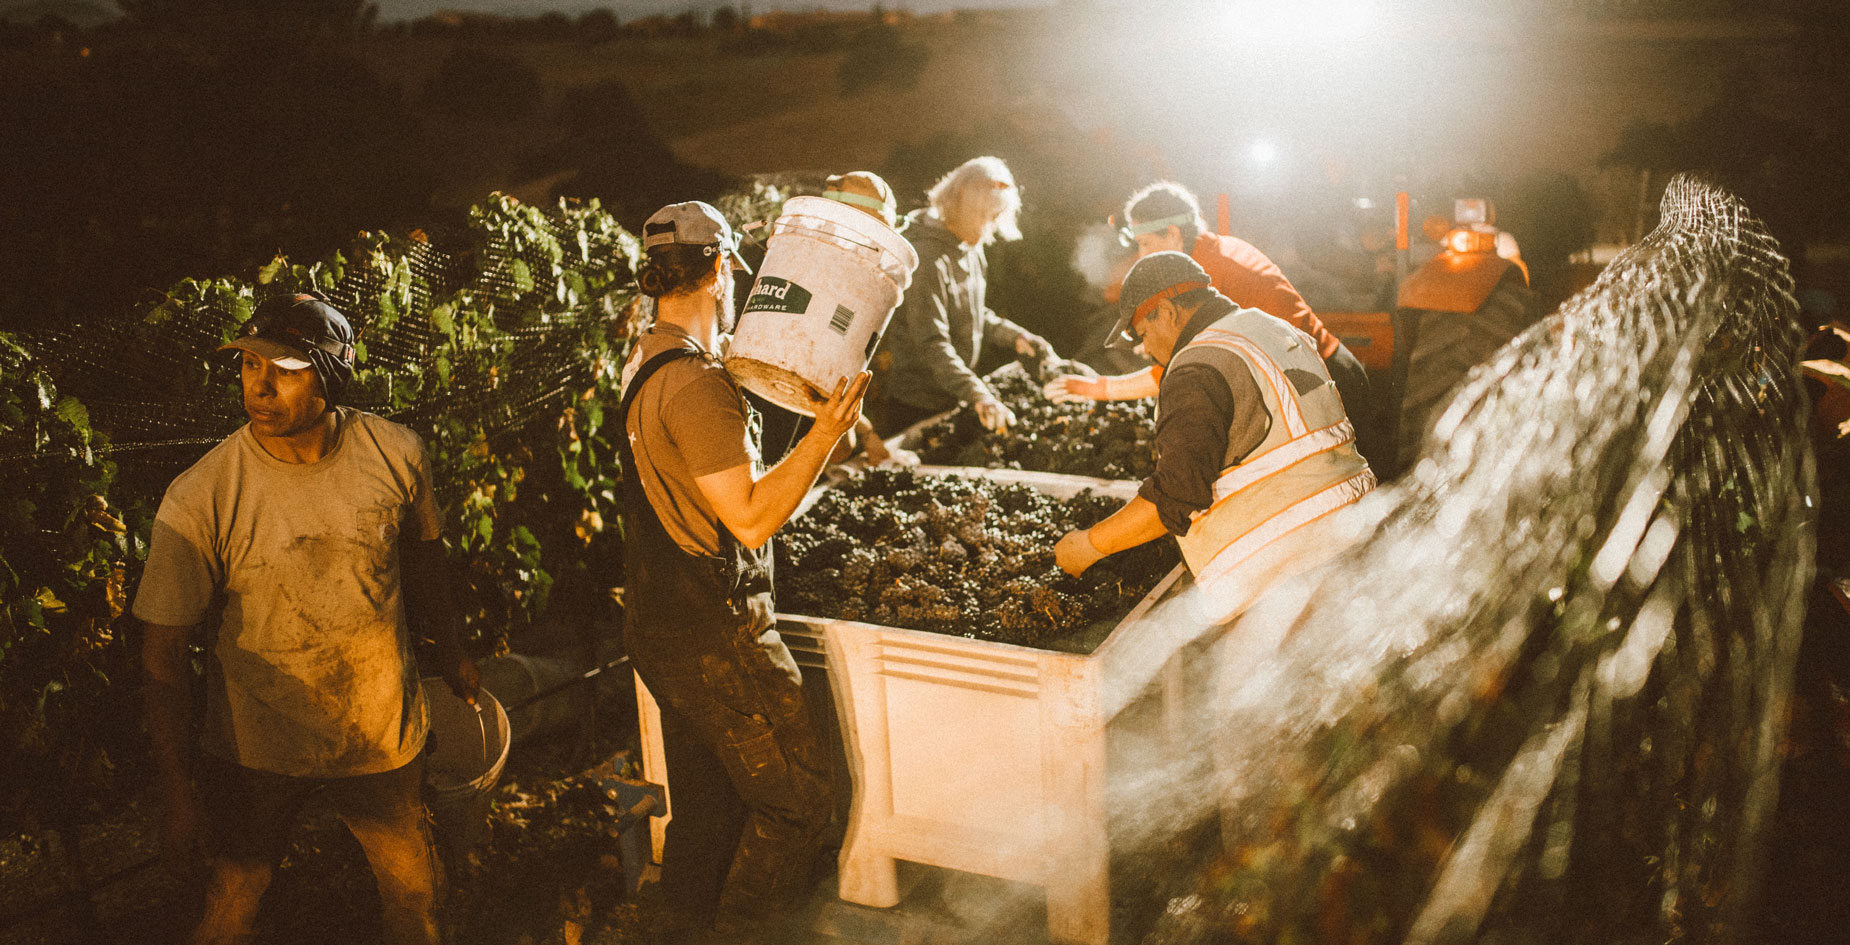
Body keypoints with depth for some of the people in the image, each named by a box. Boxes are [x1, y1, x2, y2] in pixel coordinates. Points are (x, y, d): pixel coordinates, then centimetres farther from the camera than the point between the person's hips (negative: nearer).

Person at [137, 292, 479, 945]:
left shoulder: (397, 455, -14)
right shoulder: (199, 499, -22)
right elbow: (165, 652, -14)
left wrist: (450, 650, 19)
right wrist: (177, 796, -13)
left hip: (383, 731, 3)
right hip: (257, 747, -2)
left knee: (414, 890, 20)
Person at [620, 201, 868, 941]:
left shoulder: (643, 366, 9)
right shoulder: (695, 382, -23)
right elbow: (751, 518, -24)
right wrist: (824, 436, -21)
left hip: (660, 625, 10)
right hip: (715, 639, -10)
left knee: (707, 801, 21)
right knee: (795, 800, 4)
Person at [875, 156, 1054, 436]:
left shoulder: (972, 249, 6)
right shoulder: (927, 257, -24)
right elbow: (931, 344, -30)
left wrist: (1015, 337, 4)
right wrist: (977, 395, -40)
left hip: (952, 400, 9)